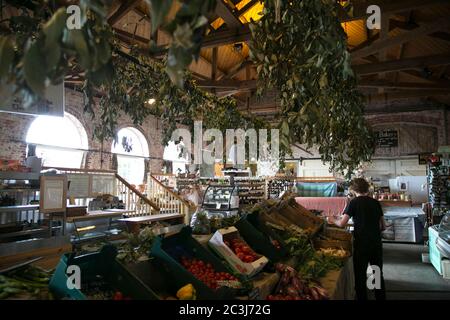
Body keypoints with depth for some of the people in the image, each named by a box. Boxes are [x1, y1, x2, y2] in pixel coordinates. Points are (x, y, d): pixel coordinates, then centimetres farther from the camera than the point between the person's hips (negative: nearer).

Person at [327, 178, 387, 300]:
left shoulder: (354, 202, -6)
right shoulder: (376, 202, 6)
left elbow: (342, 223, -11)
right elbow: (383, 226, 10)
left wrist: (333, 220, 8)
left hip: (361, 244, -4)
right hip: (377, 243, 4)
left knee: (360, 276, 8)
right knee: (378, 274, 18)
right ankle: (381, 297, 28)